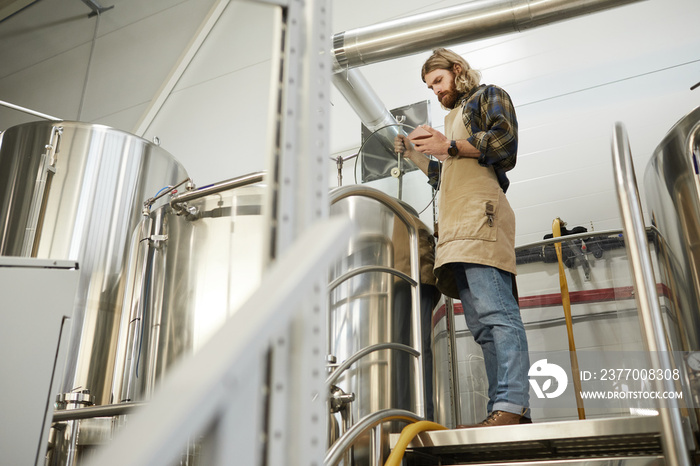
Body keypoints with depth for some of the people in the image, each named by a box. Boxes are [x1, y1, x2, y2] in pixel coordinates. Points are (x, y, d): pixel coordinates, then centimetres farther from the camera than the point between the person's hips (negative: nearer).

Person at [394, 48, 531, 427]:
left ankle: (511, 406, -26)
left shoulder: (487, 96, 16)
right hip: (457, 230, 8)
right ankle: (502, 412, -5)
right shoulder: (456, 118, 38)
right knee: (482, 324, -2)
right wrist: (416, 156, 24)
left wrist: (450, 147, -5)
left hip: (479, 214, -8)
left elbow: (505, 140, -4)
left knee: (495, 313, -20)